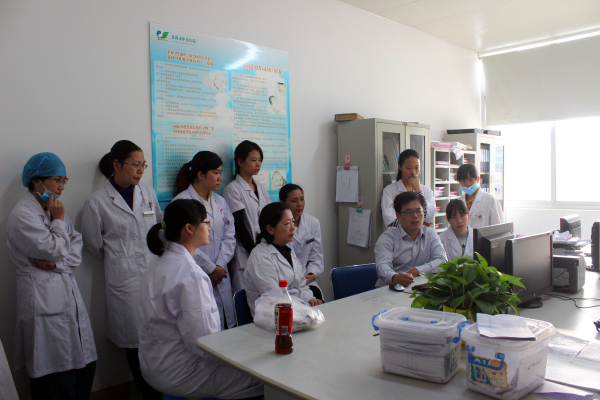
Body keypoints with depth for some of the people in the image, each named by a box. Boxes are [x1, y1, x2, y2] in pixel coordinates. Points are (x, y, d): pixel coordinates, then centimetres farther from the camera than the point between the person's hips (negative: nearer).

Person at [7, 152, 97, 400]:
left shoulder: (54, 209, 14)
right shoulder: (22, 215, -12)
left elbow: (76, 243, 9)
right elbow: (54, 250, -16)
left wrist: (59, 263, -8)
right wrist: (58, 220, -5)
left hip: (67, 292, 8)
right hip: (43, 299, -7)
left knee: (85, 364, 10)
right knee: (56, 374, 1)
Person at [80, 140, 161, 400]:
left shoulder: (148, 194, 7)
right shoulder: (97, 202, -4)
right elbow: (93, 244, 5)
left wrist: (157, 259, 12)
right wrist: (120, 259, 11)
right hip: (125, 280, -3)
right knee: (135, 341, 7)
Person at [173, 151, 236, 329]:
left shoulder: (220, 202, 14)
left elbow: (229, 237, 10)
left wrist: (220, 265, -3)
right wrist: (210, 269, -8)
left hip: (220, 277, 6)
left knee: (224, 326, 6)